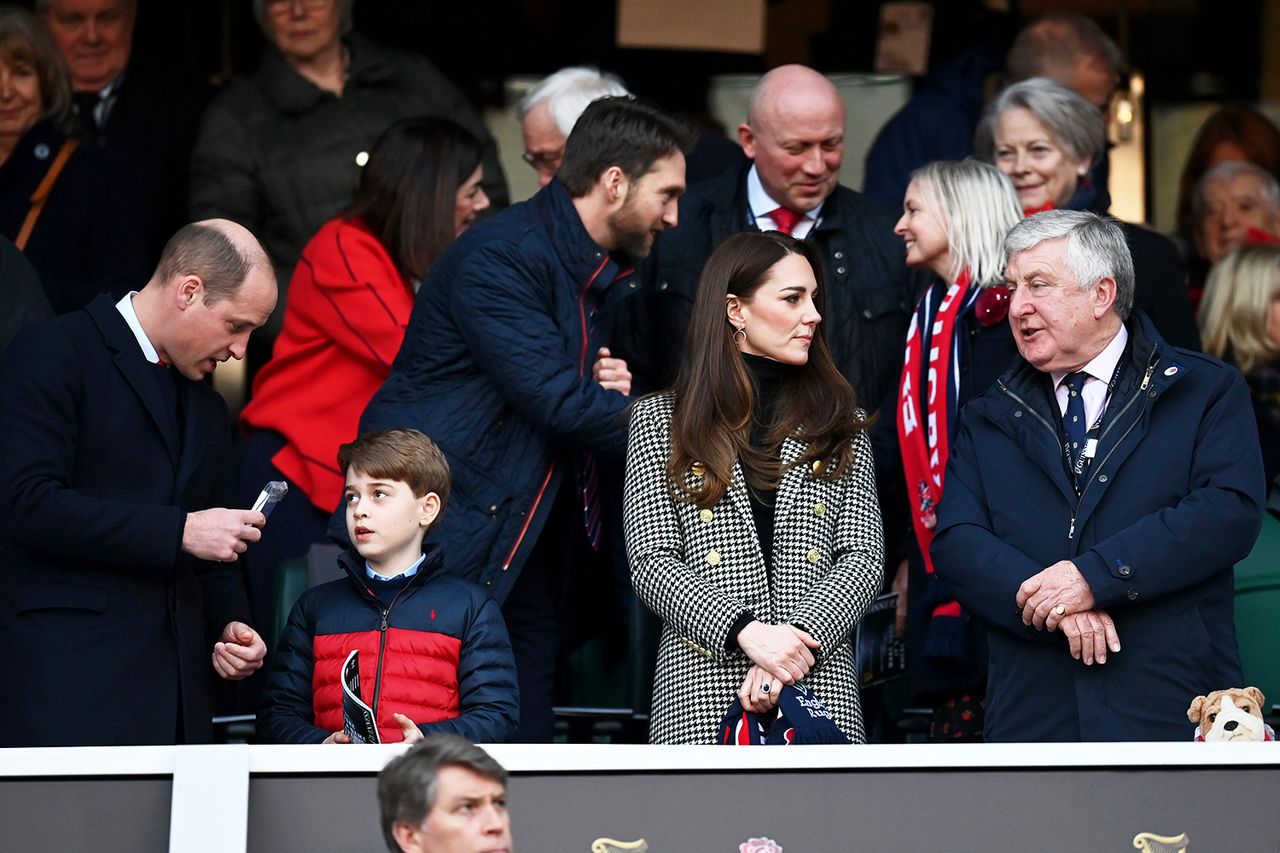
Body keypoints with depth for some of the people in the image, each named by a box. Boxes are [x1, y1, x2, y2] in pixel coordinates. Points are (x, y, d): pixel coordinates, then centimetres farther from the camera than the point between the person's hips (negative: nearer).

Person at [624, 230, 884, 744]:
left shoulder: (840, 426, 16)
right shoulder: (660, 421, 10)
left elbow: (862, 557, 6)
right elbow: (651, 562, 0)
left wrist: (800, 639, -12)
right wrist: (746, 632, -15)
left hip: (820, 682, 2)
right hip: (702, 682, -2)